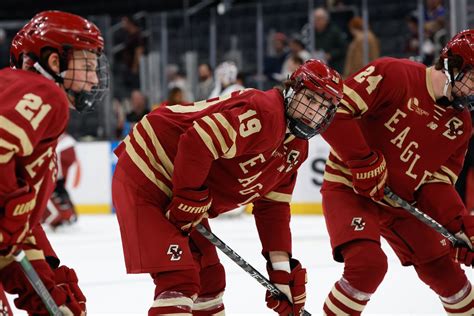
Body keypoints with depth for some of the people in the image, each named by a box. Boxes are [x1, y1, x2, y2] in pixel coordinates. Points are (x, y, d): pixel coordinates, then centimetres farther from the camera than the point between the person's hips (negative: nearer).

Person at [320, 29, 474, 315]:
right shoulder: (395, 75, -19)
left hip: (403, 203, 7)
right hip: (349, 188, -7)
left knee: (444, 270, 11)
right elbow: (334, 108, -24)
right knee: (369, 263, -30)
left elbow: (437, 184, 2)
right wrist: (365, 162, -27)